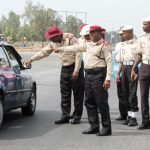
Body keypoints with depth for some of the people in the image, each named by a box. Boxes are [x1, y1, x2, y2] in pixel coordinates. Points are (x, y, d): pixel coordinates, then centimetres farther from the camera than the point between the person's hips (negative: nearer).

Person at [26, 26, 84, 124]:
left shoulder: (70, 38, -17)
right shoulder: (54, 42, 5)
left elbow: (78, 54, -19)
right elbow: (44, 52, 19)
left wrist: (76, 71, -21)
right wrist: (32, 59, 18)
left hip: (75, 66, -7)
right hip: (65, 68, 7)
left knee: (78, 93, -1)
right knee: (65, 93, 5)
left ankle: (77, 116, 4)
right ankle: (65, 115, 8)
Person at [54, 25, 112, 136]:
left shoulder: (104, 45, -6)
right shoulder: (89, 45, 18)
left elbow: (109, 62, -12)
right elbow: (75, 48, 29)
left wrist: (108, 78, -20)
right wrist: (61, 49, 33)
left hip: (98, 75, -9)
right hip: (88, 74, 9)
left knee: (101, 102, -7)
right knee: (89, 102, 10)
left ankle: (106, 128, -1)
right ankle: (94, 126, 18)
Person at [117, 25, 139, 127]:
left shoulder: (136, 44, -5)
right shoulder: (123, 45, 16)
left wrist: (136, 72, -17)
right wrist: (119, 73, 18)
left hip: (132, 67, -7)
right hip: (124, 68, 7)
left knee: (132, 93, -9)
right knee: (125, 93, 9)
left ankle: (134, 118, -5)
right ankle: (129, 116, 18)